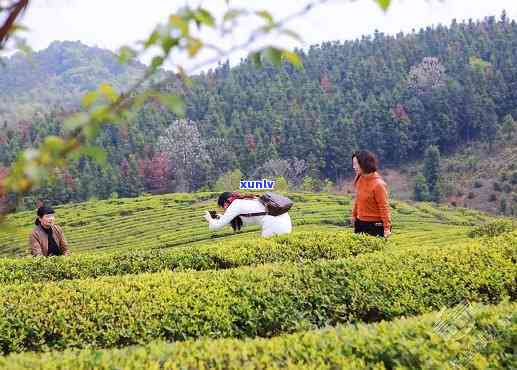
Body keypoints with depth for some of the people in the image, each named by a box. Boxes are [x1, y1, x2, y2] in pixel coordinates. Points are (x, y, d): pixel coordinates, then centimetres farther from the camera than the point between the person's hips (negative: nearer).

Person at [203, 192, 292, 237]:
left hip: (275, 226, -8)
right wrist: (222, 217, 34)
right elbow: (242, 221, 37)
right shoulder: (246, 200, 24)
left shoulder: (235, 205, 0)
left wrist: (209, 219, 24)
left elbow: (217, 225, 4)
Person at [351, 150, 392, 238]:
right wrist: (354, 215, 19)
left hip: (375, 226, -7)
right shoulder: (359, 180, 3)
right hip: (360, 224, 7)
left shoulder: (378, 184, -17)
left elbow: (384, 207, -16)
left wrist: (387, 228, -17)